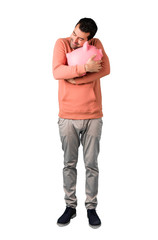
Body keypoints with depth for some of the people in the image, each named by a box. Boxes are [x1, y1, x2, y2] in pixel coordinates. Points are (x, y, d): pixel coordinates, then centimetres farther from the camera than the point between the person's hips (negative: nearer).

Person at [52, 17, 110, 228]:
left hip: (93, 116, 0)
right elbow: (57, 72, -15)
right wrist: (85, 68, -22)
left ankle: (91, 207, 21)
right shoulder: (62, 43, 0)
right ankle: (70, 206, 24)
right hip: (67, 117, 0)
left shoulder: (96, 44, 3)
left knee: (92, 165, 7)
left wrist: (76, 79, -16)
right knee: (69, 164, 9)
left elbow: (105, 69, -12)